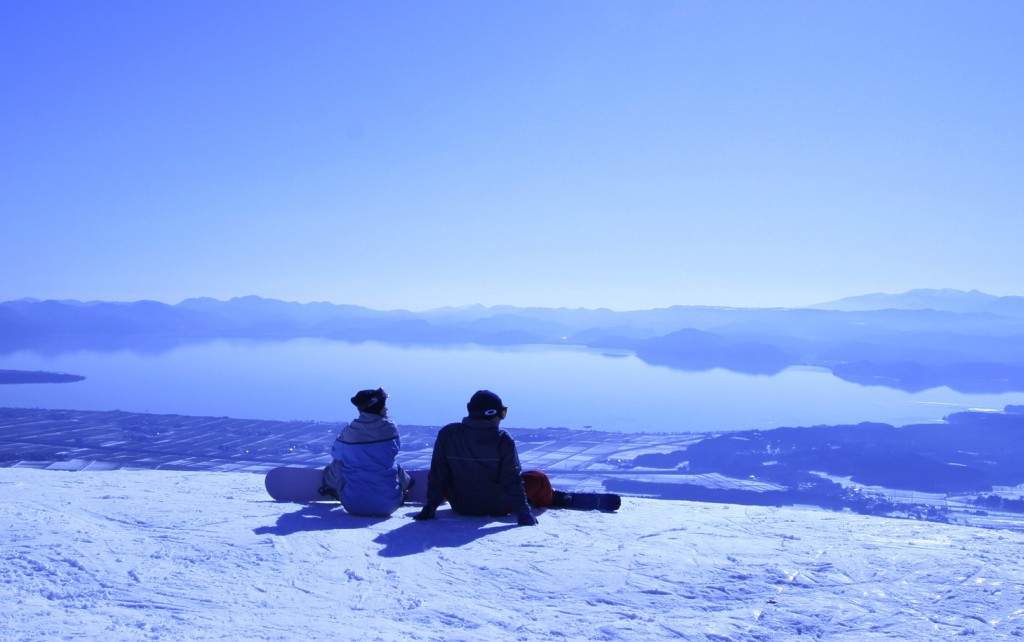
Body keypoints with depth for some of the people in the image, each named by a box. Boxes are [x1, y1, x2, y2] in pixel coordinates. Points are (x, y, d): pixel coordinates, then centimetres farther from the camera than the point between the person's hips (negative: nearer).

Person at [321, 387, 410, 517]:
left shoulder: (348, 431, -7)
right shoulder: (390, 428, -8)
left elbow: (335, 453, 12)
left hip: (353, 506, 0)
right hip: (388, 506, 0)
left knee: (337, 463, 23)